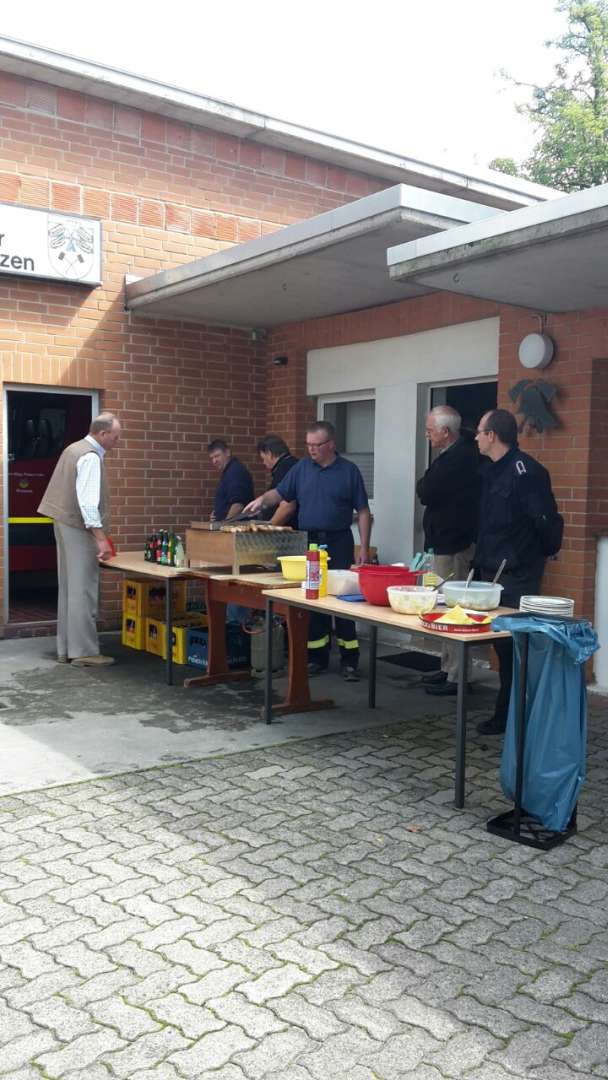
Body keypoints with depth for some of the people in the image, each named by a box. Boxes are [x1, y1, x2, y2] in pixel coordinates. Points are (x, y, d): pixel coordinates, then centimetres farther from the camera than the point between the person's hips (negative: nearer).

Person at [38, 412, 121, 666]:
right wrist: (101, 538, -24)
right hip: (79, 528, -10)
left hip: (64, 523, 10)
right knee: (83, 590, -7)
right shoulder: (91, 457, -16)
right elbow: (88, 501, -23)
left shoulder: (75, 448, 14)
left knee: (68, 588, 11)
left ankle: (66, 649, 16)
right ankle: (84, 652, -4)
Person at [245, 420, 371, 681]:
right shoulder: (301, 468, 8)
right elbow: (280, 493, 10)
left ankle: (349, 660, 3)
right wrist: (262, 499, -12)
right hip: (309, 542, 3)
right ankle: (317, 657, 16)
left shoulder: (349, 471, 0)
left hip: (339, 542, -3)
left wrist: (364, 547, -6)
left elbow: (363, 512, 0)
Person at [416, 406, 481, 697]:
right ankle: (448, 668, 25)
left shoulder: (458, 458, -18)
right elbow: (428, 491, 18)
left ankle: (455, 676, 0)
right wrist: (428, 487, 0)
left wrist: (424, 485, 1)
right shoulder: (456, 453, 15)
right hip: (448, 542, 11)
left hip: (453, 545, -11)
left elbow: (425, 492, -17)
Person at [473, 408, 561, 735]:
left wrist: (529, 558, -11)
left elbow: (545, 519, -19)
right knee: (503, 645, 14)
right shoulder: (491, 470, 13)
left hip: (517, 578, -9)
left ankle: (509, 717, 9)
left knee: (514, 646, -2)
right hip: (493, 572, 9)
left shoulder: (525, 470, -16)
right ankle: (506, 713, 25)